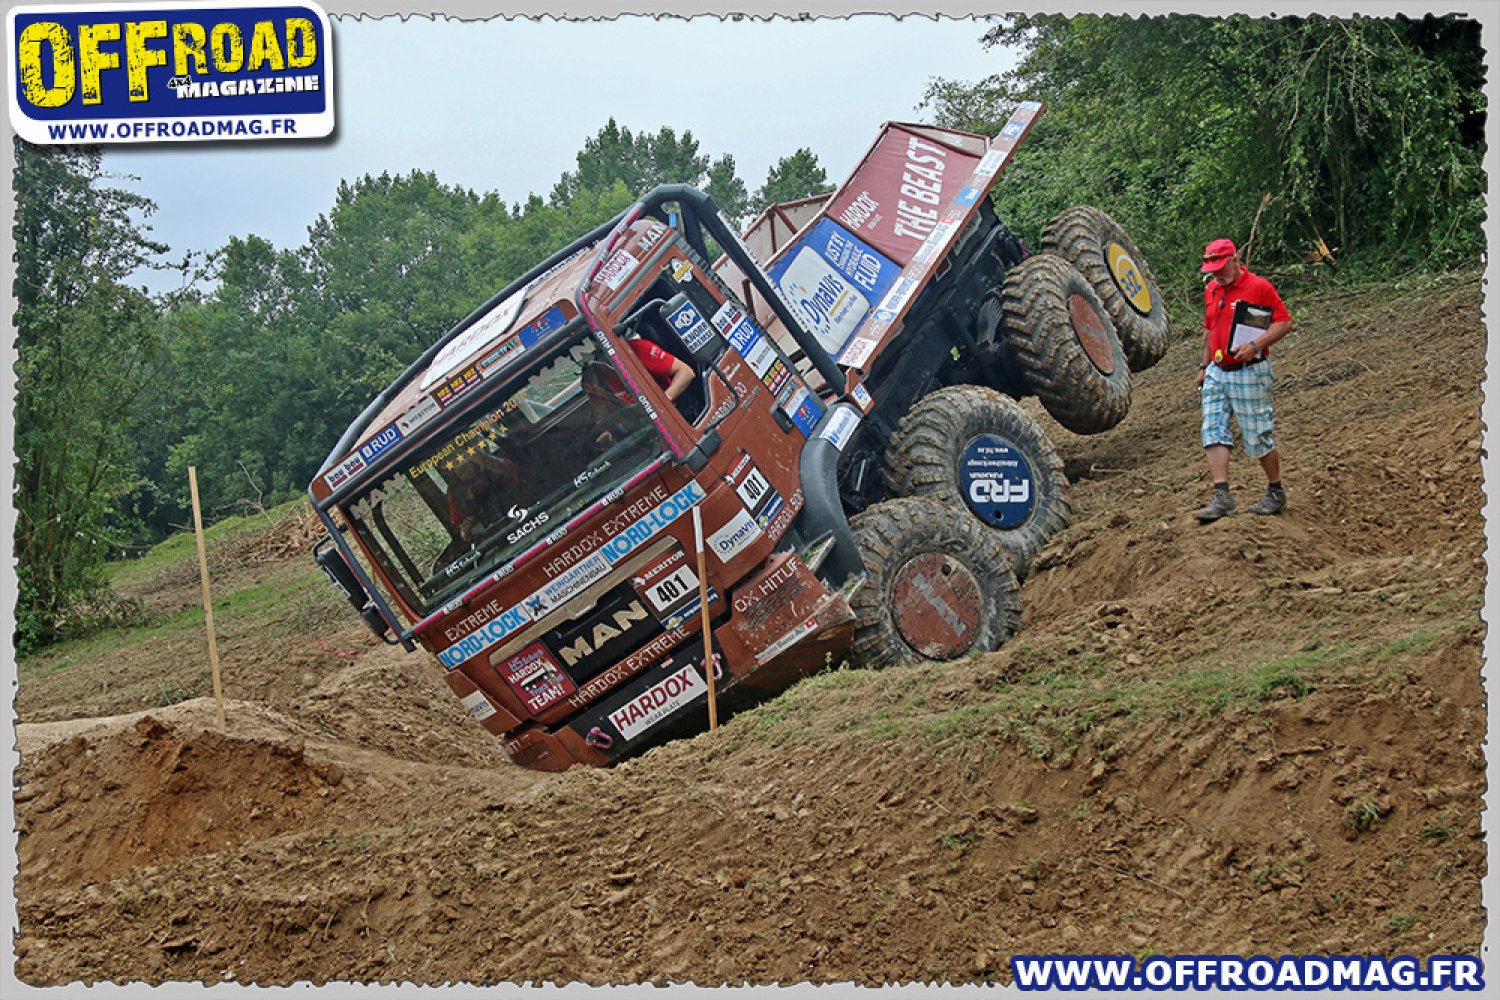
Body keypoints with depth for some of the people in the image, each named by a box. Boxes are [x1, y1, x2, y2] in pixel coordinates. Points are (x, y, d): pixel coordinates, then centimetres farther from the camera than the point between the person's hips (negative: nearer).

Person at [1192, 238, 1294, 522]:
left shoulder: (1259, 287, -10)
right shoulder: (1211, 290, 12)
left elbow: (1284, 322, -11)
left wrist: (1255, 345, -23)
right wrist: (1204, 365, 20)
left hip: (1249, 374, -7)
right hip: (1217, 373, 7)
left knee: (1258, 436, 0)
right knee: (1213, 433, -4)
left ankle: (1276, 493, 17)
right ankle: (1221, 496, -6)